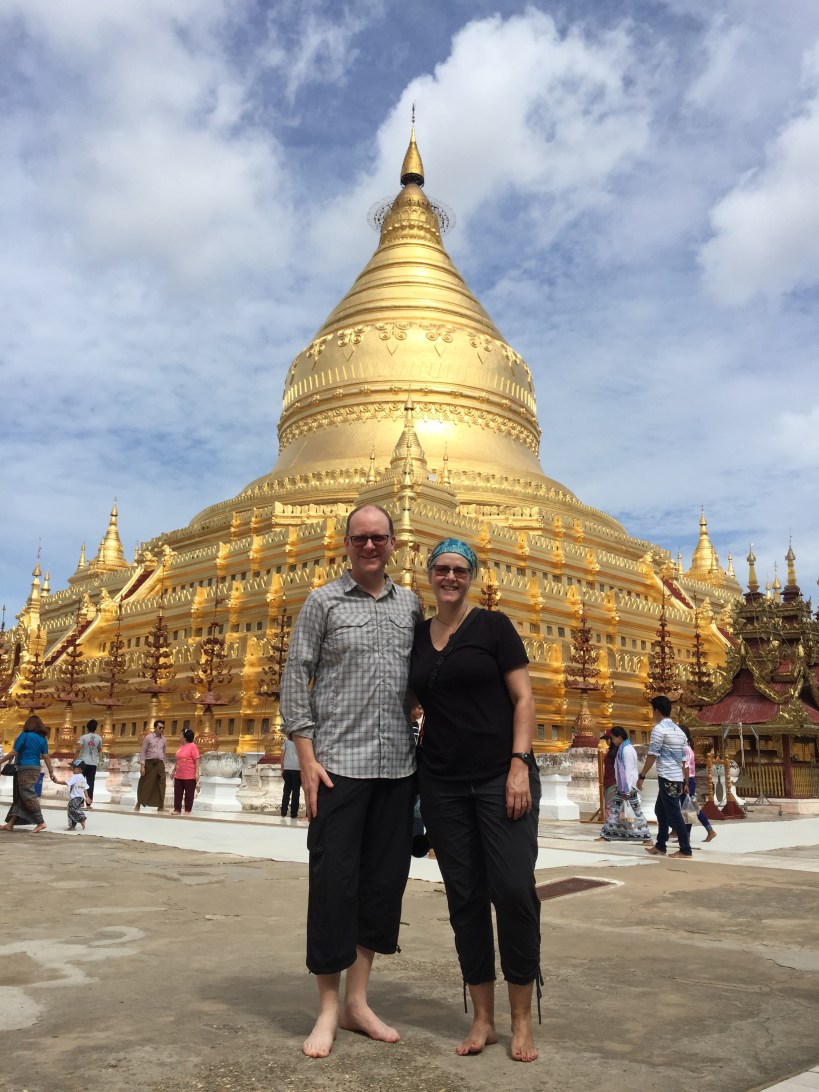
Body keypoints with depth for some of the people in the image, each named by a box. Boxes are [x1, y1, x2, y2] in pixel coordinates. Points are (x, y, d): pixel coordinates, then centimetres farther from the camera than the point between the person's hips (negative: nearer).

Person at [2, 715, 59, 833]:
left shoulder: (25, 735, -7)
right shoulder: (43, 739, 8)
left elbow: (14, 752, -9)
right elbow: (46, 757, 5)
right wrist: (51, 772, 8)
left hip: (25, 769, -7)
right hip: (36, 769, 7)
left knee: (28, 795, -5)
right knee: (18, 796, 12)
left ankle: (40, 823, -9)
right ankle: (10, 824, 13)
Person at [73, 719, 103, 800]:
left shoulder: (83, 737, -5)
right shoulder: (99, 738, 2)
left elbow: (78, 750, -12)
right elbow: (100, 750, 14)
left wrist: (74, 761, -6)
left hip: (83, 762, -2)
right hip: (93, 763, 2)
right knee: (90, 783, 4)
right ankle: (88, 804, 1)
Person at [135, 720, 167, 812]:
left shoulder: (163, 739, 9)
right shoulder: (148, 737, -6)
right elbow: (143, 752, -7)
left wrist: (163, 764, 11)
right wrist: (142, 765, -13)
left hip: (160, 764, 4)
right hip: (149, 763, -4)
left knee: (160, 785, 4)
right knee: (145, 784, 3)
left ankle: (160, 806, 10)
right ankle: (138, 804, 17)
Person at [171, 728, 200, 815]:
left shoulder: (192, 746, -10)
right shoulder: (180, 746, 12)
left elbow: (197, 760, -13)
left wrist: (197, 773, -17)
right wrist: (174, 771, 19)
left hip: (189, 776, -7)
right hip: (178, 775, 7)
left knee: (189, 794, 2)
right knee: (177, 793, 8)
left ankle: (187, 810, 10)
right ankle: (177, 809, 15)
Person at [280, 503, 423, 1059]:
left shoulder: (411, 605, 10)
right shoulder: (323, 602, 0)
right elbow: (295, 678, -2)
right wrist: (307, 757, -9)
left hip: (398, 765, 4)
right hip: (339, 764, -4)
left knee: (385, 880, 9)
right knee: (333, 882, 1)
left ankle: (358, 1000, 25)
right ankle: (328, 1008, 17)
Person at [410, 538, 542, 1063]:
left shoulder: (493, 626, -1)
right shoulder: (417, 637, 10)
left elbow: (523, 698, -4)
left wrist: (520, 765, -14)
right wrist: (409, 773, 10)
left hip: (500, 777, -3)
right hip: (443, 784, 4)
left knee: (513, 889, -6)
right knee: (464, 897, 7)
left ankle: (522, 1019, 12)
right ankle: (483, 1019, 20)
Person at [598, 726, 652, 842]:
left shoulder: (627, 749, -16)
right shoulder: (622, 749, 14)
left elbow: (629, 770, -19)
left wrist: (628, 789, -21)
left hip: (628, 786, -10)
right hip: (621, 786, 10)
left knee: (635, 811, -2)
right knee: (615, 809, 8)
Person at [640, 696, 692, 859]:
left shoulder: (659, 729, -11)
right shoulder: (678, 730, 15)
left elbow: (652, 756, -13)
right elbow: (685, 759, 16)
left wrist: (641, 776, -7)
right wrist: (686, 782, 20)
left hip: (667, 778, -9)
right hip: (677, 778, 9)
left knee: (673, 814, -3)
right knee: (661, 810, 17)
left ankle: (685, 850, 0)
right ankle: (660, 846, 23)